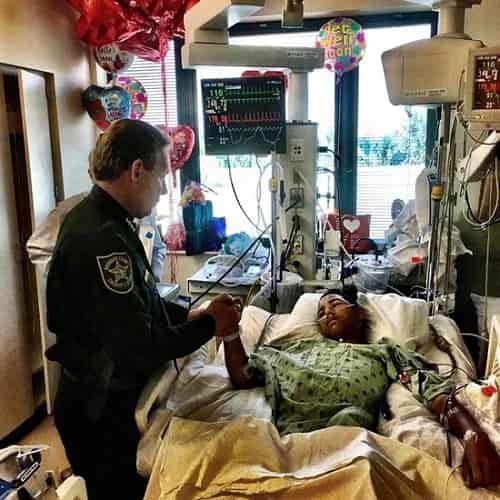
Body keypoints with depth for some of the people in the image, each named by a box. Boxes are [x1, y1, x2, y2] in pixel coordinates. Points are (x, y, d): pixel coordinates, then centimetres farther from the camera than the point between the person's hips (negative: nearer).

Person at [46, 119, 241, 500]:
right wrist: (209, 326, -16)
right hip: (102, 412, -9)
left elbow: (137, 301, 13)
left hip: (103, 399, 9)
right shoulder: (101, 240, -31)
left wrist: (191, 315, 2)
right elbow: (140, 348, -30)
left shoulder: (96, 219, 3)